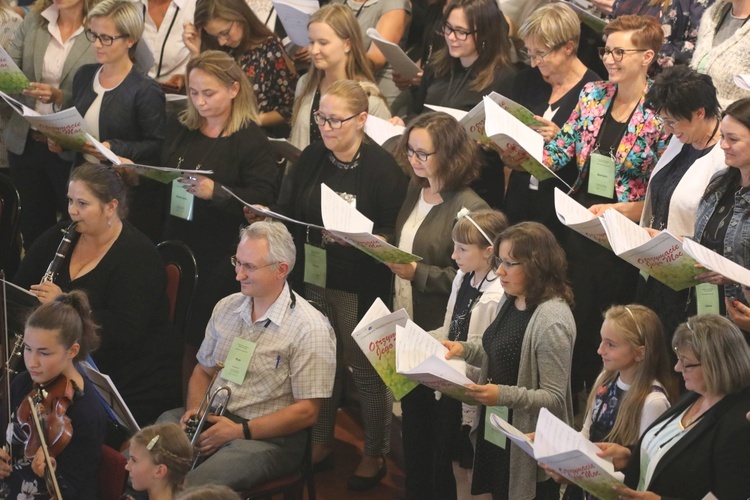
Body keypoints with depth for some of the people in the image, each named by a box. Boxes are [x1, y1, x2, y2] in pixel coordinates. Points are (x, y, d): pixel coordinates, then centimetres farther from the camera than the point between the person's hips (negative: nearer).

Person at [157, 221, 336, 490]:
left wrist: (240, 431, -16)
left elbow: (306, 412, -10)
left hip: (268, 437, -6)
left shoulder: (310, 329, -9)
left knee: (192, 486, -33)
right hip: (212, 419, 6)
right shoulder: (226, 307, 13)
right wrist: (195, 410, 1)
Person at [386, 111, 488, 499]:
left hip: (438, 336, -8)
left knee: (436, 423, 3)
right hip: (407, 324, 8)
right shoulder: (415, 190, 9)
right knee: (411, 414, 17)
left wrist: (417, 273, -24)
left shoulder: (469, 208, -17)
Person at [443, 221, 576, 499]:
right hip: (495, 427, 9)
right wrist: (464, 348, 0)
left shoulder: (552, 321, -26)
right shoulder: (511, 299, 2)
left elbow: (554, 398, -24)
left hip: (529, 442, -9)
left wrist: (504, 395, -34)